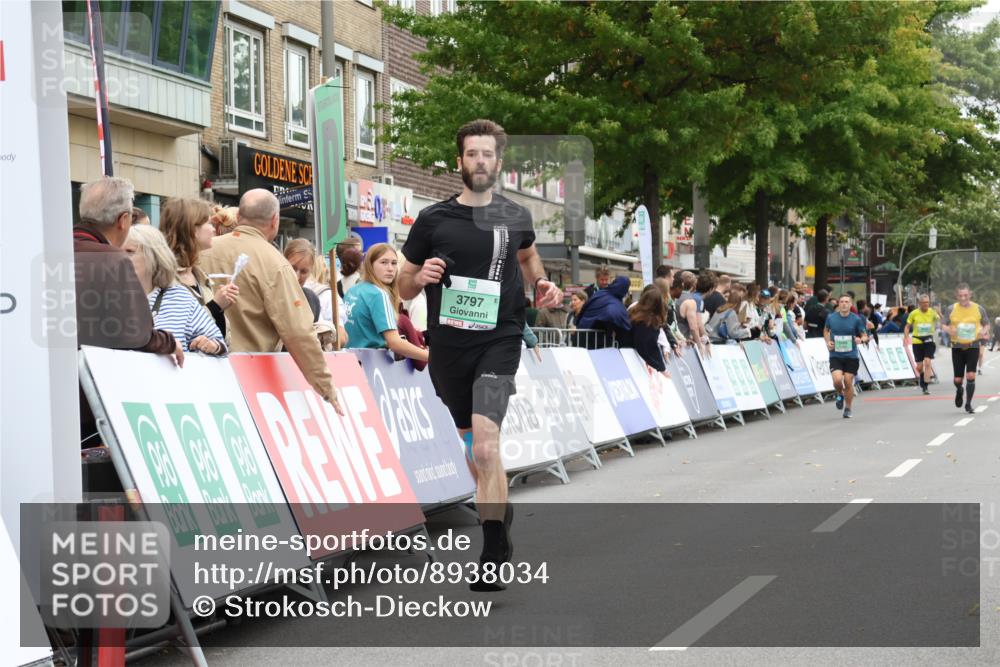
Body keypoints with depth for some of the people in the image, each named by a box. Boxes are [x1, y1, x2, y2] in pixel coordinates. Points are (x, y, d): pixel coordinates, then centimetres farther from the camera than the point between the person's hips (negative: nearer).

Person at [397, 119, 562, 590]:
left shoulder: (516, 217, 3)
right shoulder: (433, 220, -1)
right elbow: (404, 288, 7)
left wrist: (541, 285, 6)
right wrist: (422, 277, -15)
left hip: (499, 341, -2)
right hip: (447, 346, 2)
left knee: (485, 447, -19)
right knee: (474, 448, 17)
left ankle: (493, 557, -15)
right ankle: (500, 507, 47)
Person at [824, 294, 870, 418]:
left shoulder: (856, 319, -5)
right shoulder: (831, 317, -1)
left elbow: (865, 336, 2)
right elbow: (826, 330, 19)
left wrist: (861, 340, -22)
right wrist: (828, 342, 2)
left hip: (851, 356, 0)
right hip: (835, 355, 0)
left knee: (848, 382, 0)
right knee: (837, 380, -18)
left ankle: (848, 409, 19)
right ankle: (840, 395, 17)